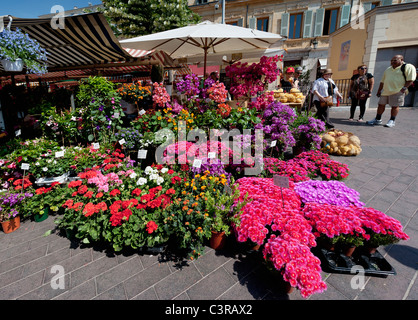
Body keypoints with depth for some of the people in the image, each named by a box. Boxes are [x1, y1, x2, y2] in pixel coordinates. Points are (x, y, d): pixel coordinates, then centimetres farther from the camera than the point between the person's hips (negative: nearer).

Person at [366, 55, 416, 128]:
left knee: (395, 106, -2)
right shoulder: (388, 69, 19)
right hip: (385, 91, 6)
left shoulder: (408, 67, -1)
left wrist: (404, 88, -18)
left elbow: (410, 79, -9)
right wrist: (379, 90, 16)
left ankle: (392, 121, 5)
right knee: (381, 105, 8)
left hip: (397, 91, -6)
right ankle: (377, 119, 18)